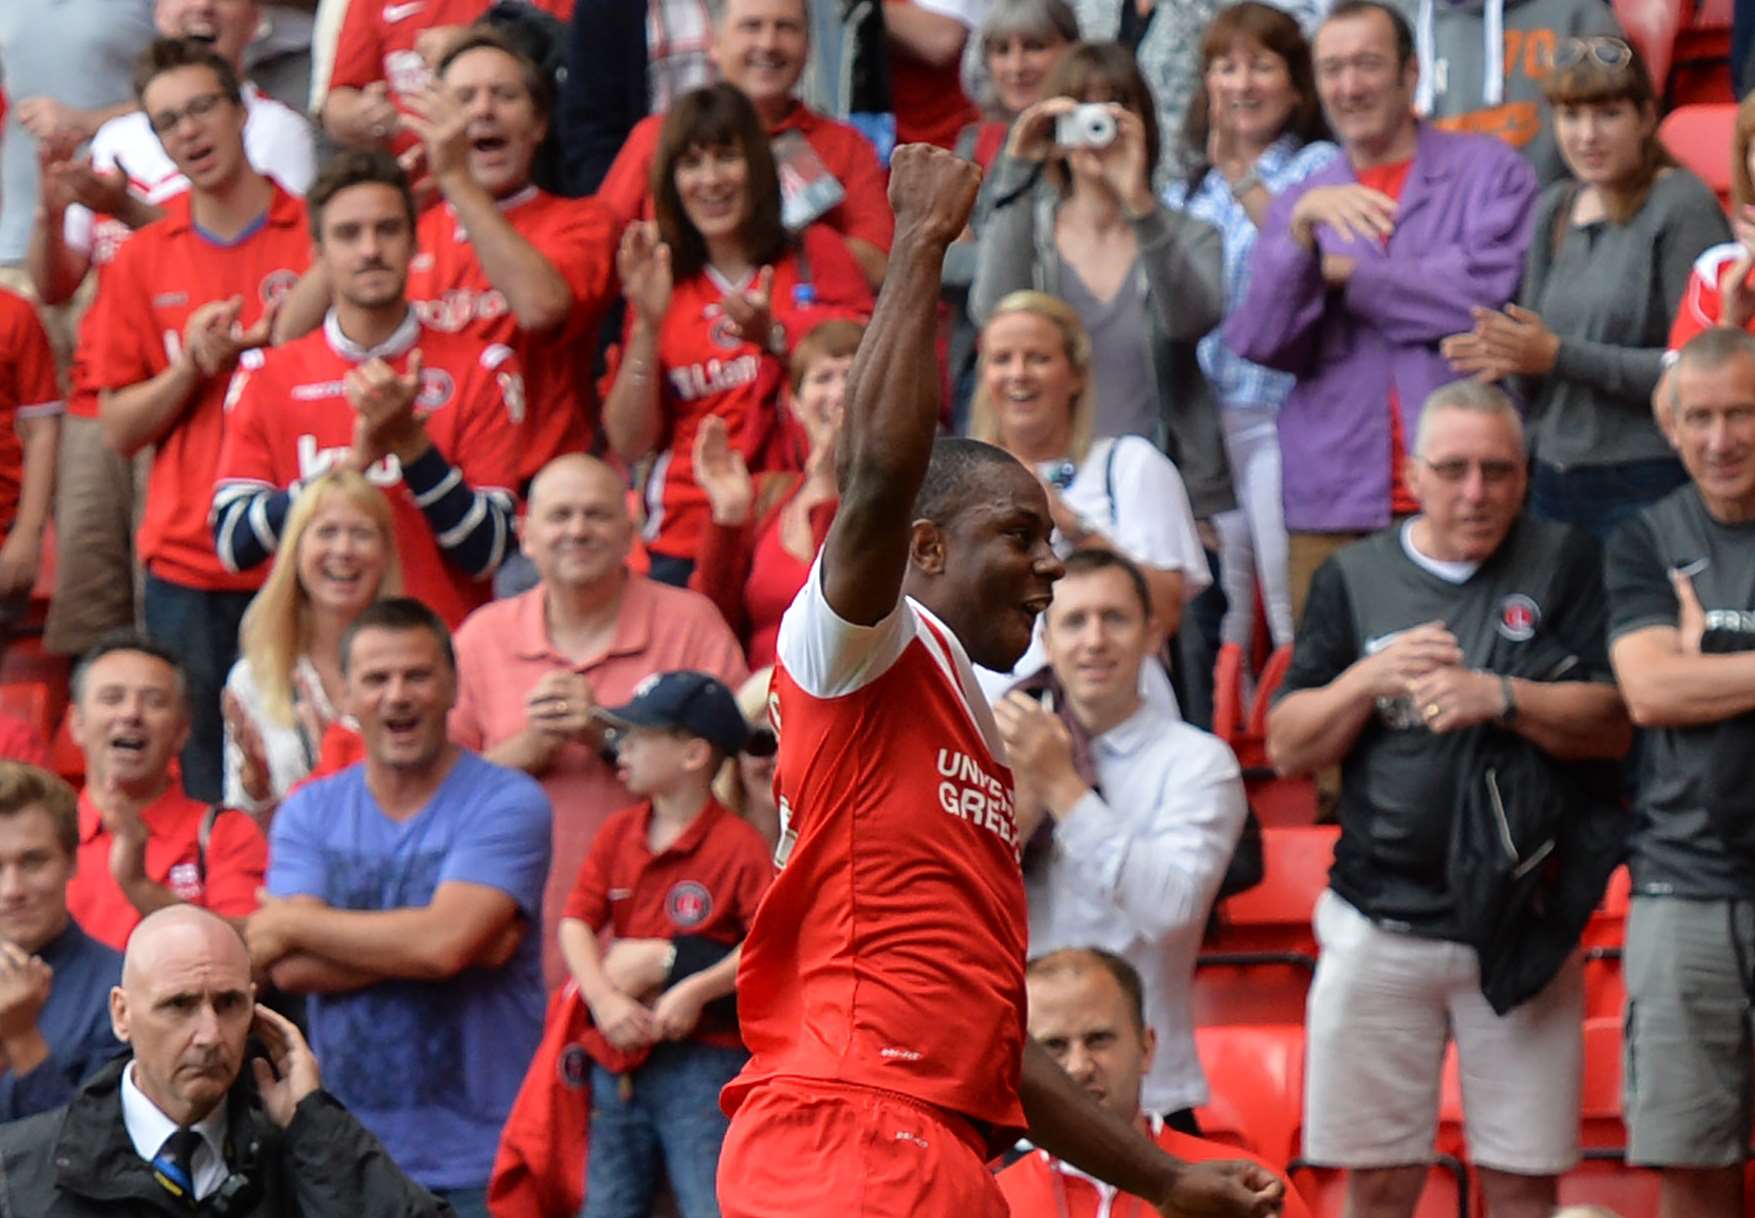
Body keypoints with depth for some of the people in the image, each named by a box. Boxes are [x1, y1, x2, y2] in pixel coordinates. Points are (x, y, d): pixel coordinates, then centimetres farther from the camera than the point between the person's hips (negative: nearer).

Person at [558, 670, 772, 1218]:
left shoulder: (737, 845, -9)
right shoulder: (616, 835, 11)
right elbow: (576, 924, 4)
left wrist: (698, 990, -22)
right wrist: (605, 998, -12)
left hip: (704, 1056, -7)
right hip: (618, 1059, 7)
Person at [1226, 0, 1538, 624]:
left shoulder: (1488, 171, 6)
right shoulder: (1298, 205, 17)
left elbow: (1493, 292, -9)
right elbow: (1260, 340, 5)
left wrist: (1350, 276, 0)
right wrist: (1301, 233, -12)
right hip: (1332, 506, 3)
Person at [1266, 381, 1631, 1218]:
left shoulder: (1563, 564, 3)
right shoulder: (1353, 579, 9)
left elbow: (1612, 725, -5)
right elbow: (1288, 748, 6)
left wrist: (1499, 697, -18)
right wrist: (1371, 679, -10)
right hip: (1381, 922, 1)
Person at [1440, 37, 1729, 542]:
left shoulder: (1682, 207, -8)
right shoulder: (1554, 211, 14)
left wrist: (1558, 355, -15)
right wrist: (1513, 360, -4)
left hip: (1646, 483, -6)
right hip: (1554, 481, 6)